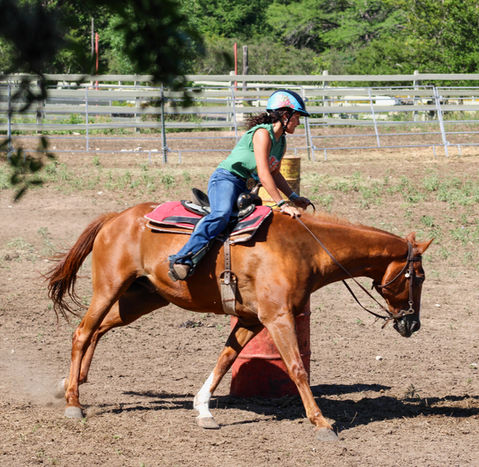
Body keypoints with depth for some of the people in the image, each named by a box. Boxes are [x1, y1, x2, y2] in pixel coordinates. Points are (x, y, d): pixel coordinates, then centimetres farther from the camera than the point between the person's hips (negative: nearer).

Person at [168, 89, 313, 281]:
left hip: (243, 188, 11)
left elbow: (275, 174, 29)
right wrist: (282, 204, -23)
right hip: (225, 179, -11)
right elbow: (263, 174, -21)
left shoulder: (281, 141, 16)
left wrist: (294, 198, 20)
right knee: (222, 214, -36)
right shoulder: (262, 133, -14)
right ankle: (183, 259, -49)